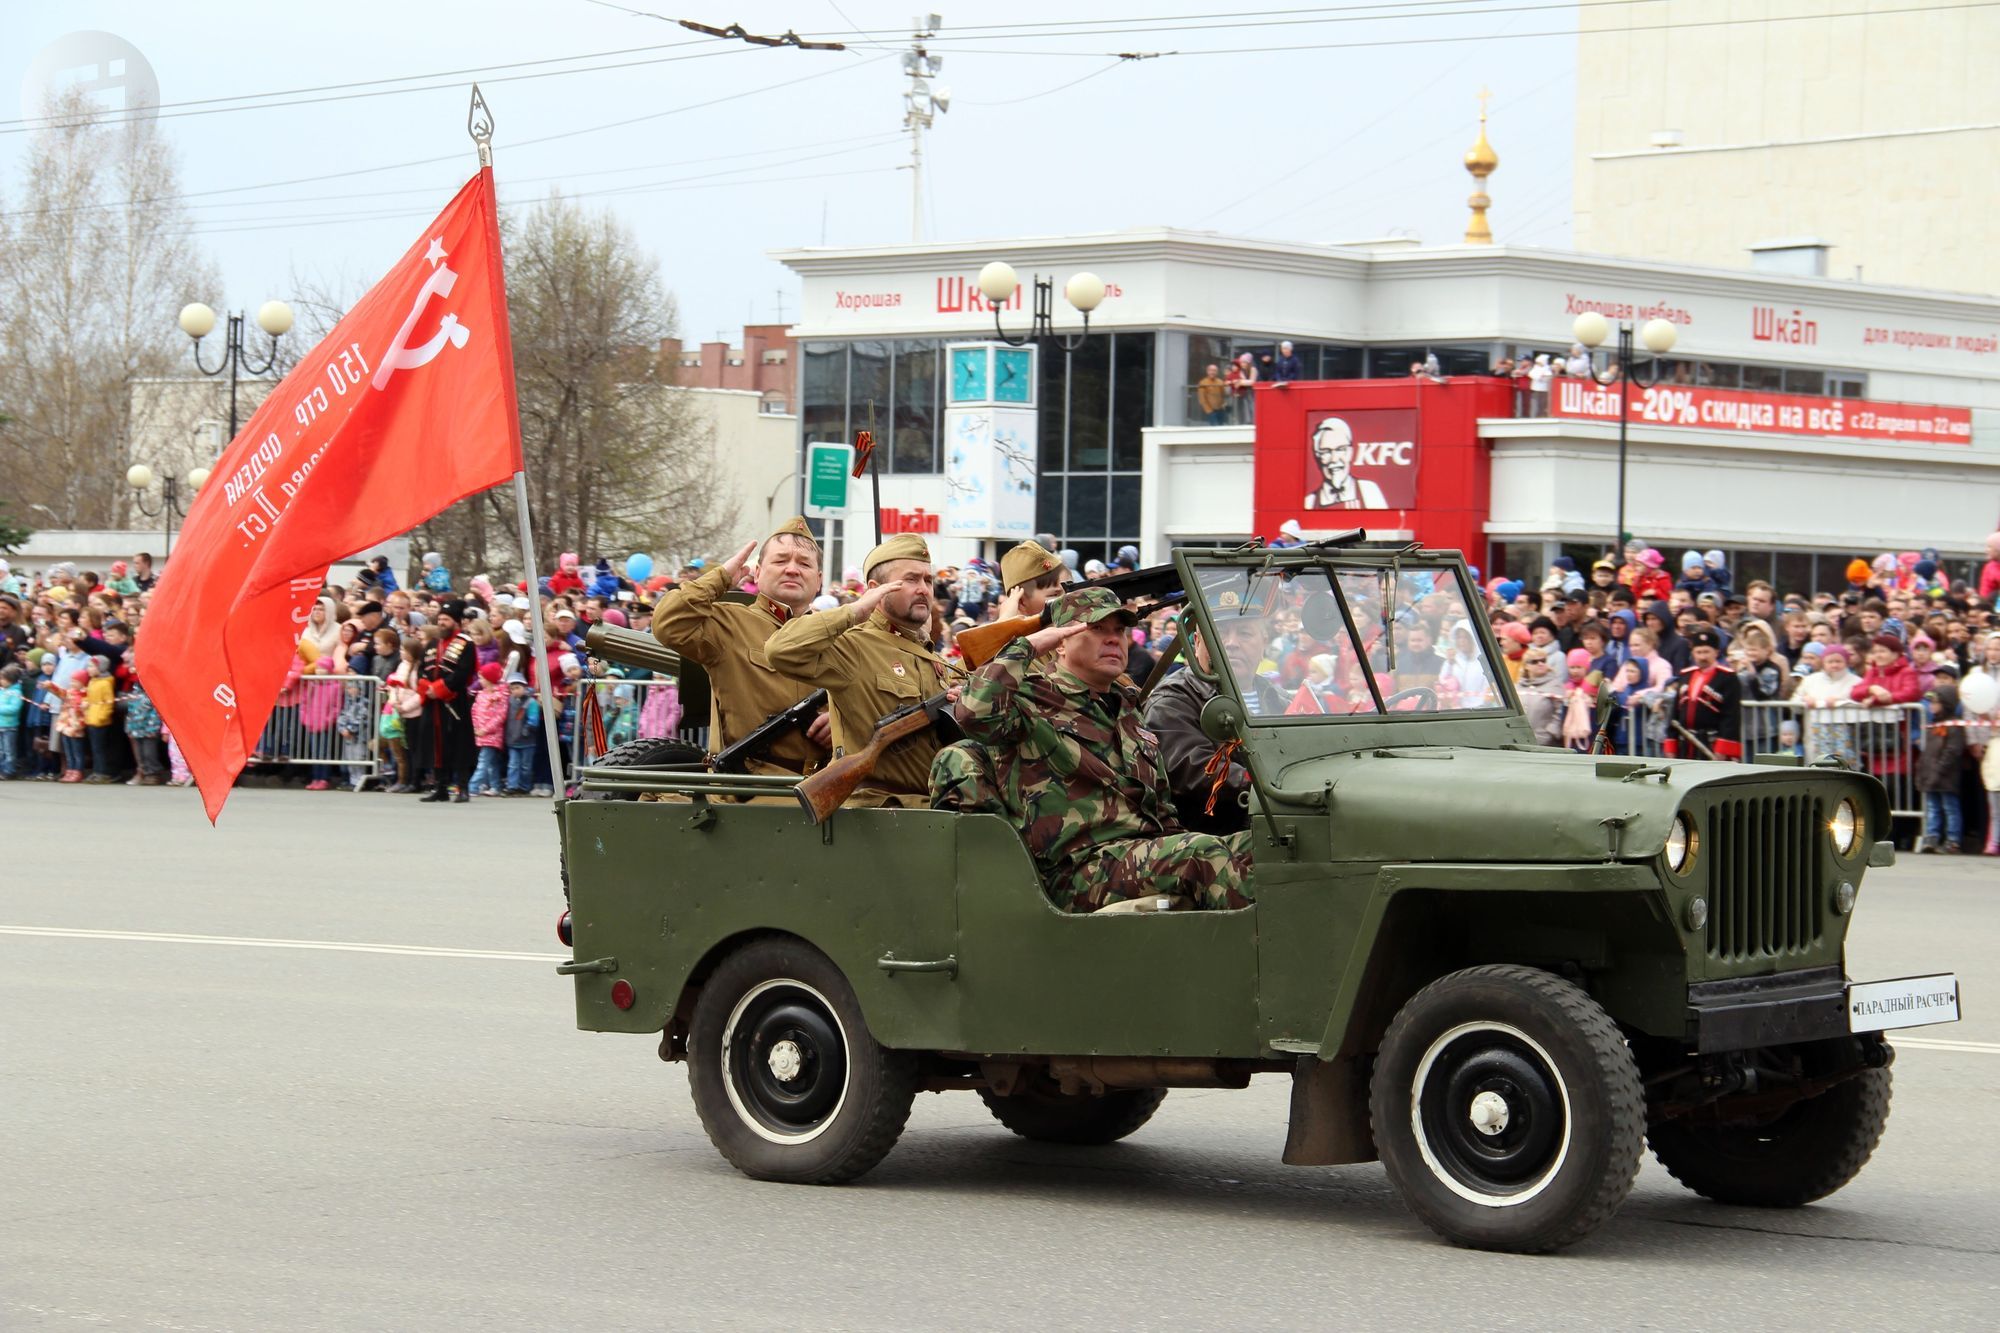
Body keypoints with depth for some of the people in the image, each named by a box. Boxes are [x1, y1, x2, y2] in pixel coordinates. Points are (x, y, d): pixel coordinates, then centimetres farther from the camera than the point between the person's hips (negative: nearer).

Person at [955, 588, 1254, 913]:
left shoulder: (1128, 712, 29)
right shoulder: (1033, 700, 4)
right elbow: (976, 711, -21)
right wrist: (1027, 646, -7)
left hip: (1148, 853, 8)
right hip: (1081, 867, -8)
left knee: (1251, 846, -17)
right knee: (1206, 855, -32)